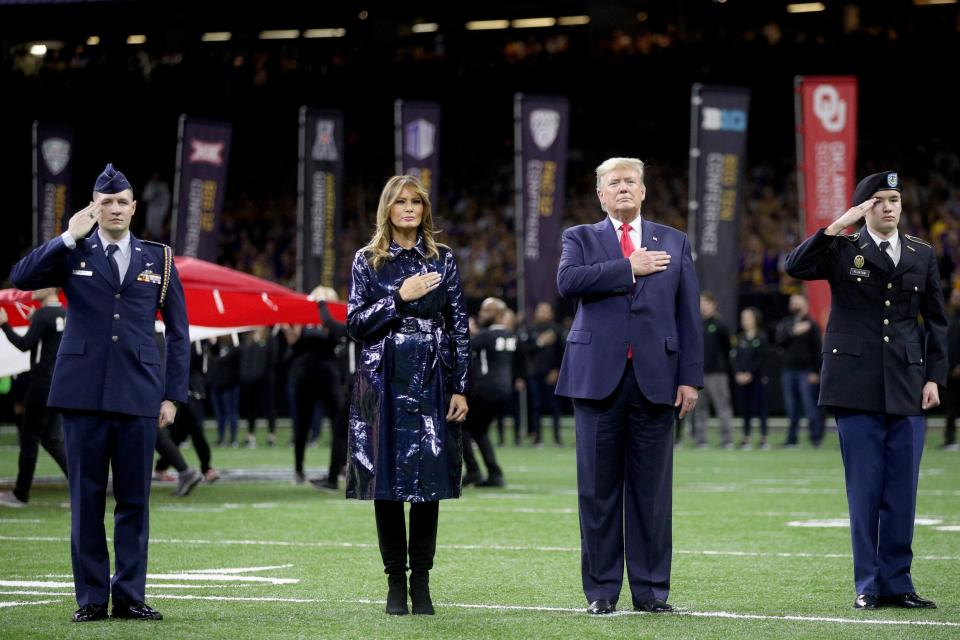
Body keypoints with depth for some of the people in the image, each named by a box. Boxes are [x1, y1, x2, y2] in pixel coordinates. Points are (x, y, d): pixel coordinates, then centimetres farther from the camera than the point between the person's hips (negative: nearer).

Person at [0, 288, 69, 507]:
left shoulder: (43, 314, -14)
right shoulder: (66, 314, 11)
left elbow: (24, 344, -21)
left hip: (42, 385, -8)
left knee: (29, 438, 1)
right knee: (52, 439, 13)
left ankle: (21, 495, 7)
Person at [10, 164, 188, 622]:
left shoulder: (158, 259, 10)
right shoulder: (72, 254, 6)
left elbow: (178, 332, 10)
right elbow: (21, 278, -10)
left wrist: (173, 396, 4)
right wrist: (69, 238, -13)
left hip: (137, 395, 1)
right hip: (83, 392, -1)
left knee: (134, 499, 2)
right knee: (86, 499, 2)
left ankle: (130, 596, 9)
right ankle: (92, 597, 7)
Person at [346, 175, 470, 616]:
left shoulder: (442, 259, 7)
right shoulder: (368, 261, 6)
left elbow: (459, 327, 6)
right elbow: (356, 323, 0)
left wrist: (461, 388, -1)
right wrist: (400, 298, -13)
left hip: (431, 381, 0)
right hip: (384, 382, 0)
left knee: (428, 480, -1)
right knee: (386, 482, 0)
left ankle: (421, 581, 6)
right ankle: (395, 581, 8)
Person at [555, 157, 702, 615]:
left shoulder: (674, 243, 14)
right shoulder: (581, 238, 10)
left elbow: (688, 314, 9)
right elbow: (567, 281, -11)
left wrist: (690, 377, 1)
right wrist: (628, 269, -10)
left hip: (655, 378, 1)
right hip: (598, 376, -1)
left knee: (653, 488, 2)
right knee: (599, 488, 2)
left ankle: (651, 590, 8)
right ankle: (601, 590, 7)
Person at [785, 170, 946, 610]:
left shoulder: (921, 255, 12)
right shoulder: (843, 250, 3)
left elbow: (936, 321, 15)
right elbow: (796, 266, -14)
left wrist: (934, 377, 6)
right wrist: (838, 226, -18)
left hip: (907, 388, 3)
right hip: (857, 387, -3)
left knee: (902, 491, 3)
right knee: (864, 490, -1)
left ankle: (896, 583, 10)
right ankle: (867, 586, 5)